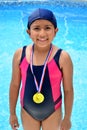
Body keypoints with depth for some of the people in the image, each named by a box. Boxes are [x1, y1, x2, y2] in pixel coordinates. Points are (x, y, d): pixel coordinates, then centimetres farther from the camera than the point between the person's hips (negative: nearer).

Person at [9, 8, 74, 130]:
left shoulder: (62, 57, -21)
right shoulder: (20, 55, -14)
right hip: (27, 111, 2)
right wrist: (12, 113, 5)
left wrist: (67, 117, -3)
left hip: (53, 112, -2)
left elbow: (68, 90, -11)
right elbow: (14, 85, -2)